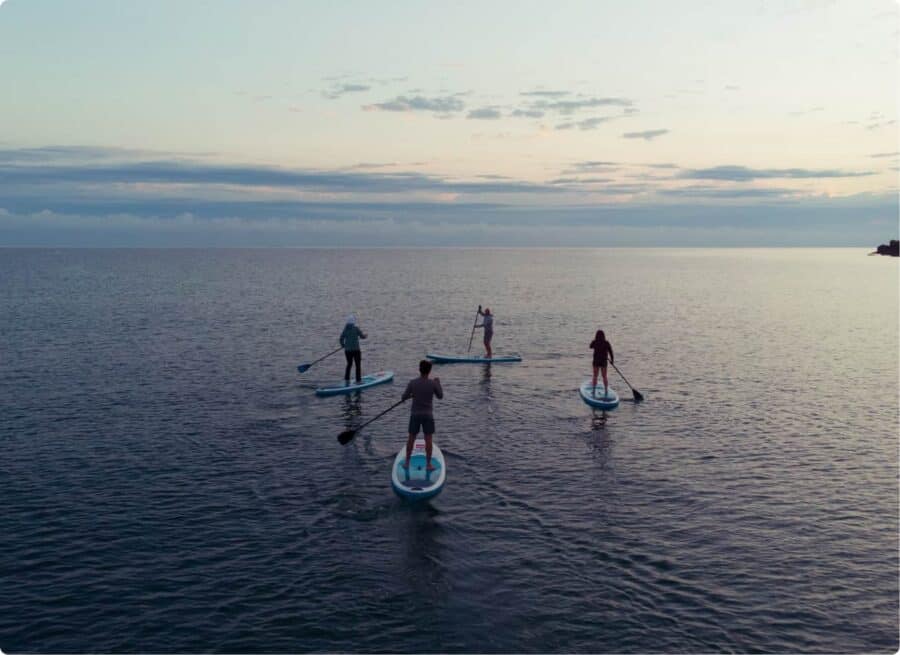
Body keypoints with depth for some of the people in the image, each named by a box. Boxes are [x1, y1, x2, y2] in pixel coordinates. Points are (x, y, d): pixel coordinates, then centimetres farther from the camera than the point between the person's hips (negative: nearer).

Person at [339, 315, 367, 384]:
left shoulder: (345, 328, 3)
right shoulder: (356, 327, -10)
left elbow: (341, 338, 4)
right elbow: (362, 336, -7)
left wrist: (343, 345, 20)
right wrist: (364, 334, 15)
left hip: (347, 350, 5)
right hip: (355, 349, -5)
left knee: (349, 364, 19)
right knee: (358, 365, 5)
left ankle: (346, 379, 17)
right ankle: (358, 381, 4)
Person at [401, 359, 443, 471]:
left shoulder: (412, 383, -9)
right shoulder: (433, 383, -11)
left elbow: (404, 397, -2)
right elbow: (440, 396, 5)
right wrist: (438, 382, 14)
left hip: (415, 415, 2)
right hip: (428, 415, -1)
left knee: (411, 438, 12)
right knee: (428, 439, 5)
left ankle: (407, 463, 20)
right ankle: (428, 464, 9)